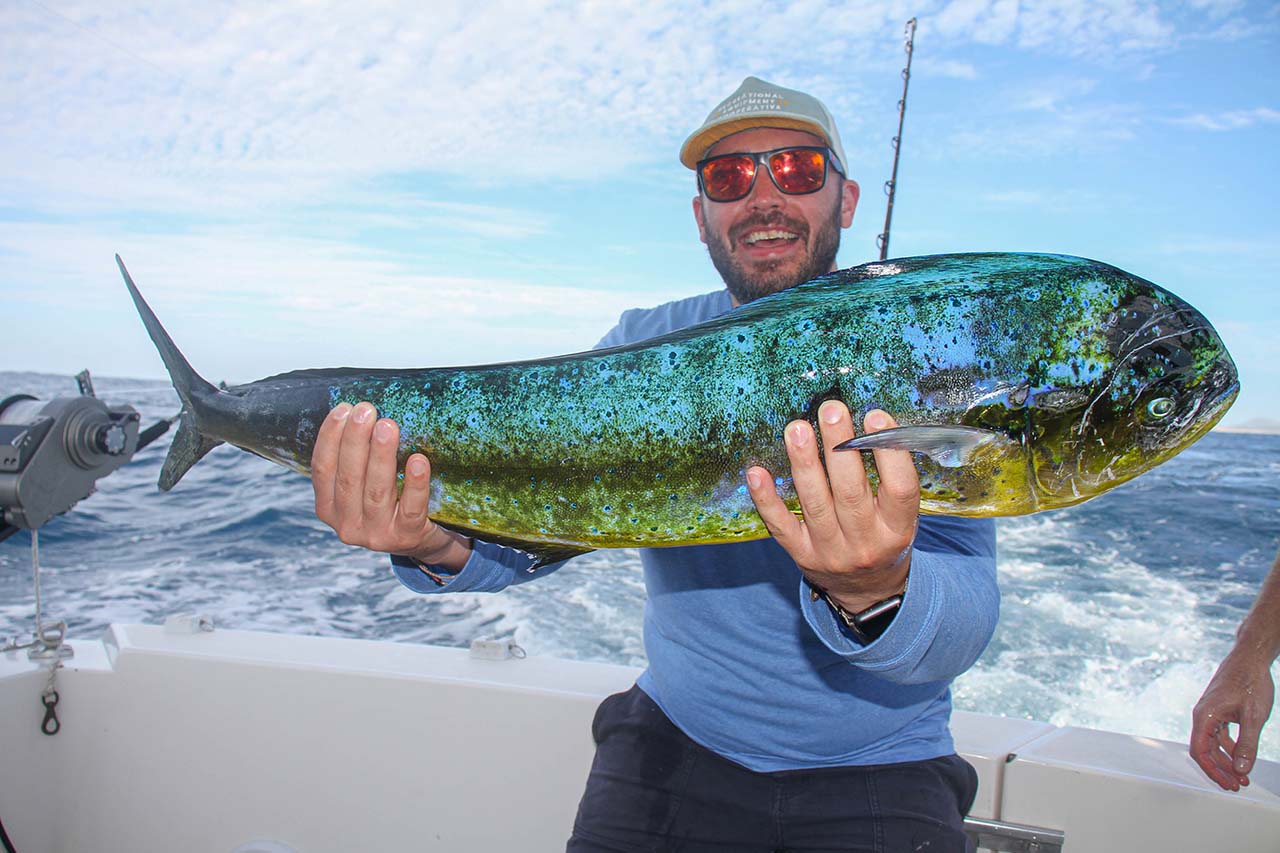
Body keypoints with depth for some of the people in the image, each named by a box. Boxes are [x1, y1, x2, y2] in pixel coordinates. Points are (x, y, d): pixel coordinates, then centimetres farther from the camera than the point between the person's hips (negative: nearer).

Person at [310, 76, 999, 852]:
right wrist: (447, 544, -36)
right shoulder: (649, 346, -1)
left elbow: (964, 623, -20)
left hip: (877, 772, -1)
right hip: (677, 739, 2)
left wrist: (874, 596, -42)